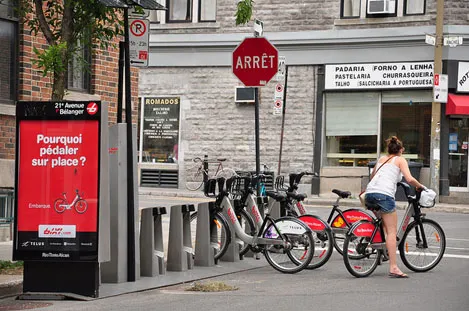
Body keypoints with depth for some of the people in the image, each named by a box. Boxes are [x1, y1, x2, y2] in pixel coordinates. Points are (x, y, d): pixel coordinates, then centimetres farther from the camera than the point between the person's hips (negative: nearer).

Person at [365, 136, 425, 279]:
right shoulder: (400, 160, 11)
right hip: (385, 194, -6)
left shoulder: (381, 159, 27)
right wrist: (420, 186, 16)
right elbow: (410, 179, -3)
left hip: (370, 193, 6)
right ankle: (393, 267, -13)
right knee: (392, 231, -6)